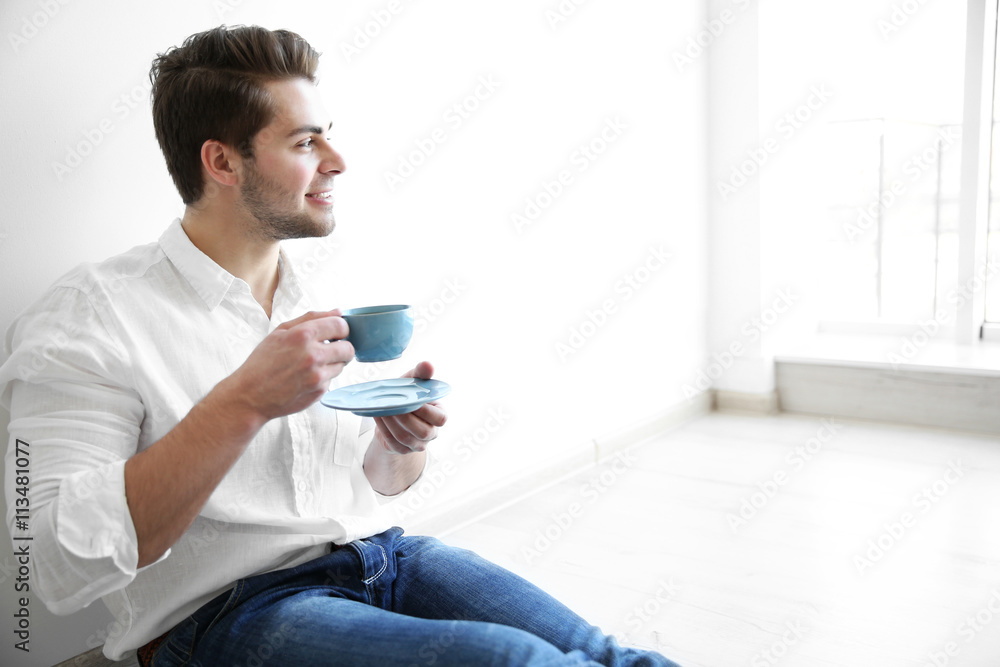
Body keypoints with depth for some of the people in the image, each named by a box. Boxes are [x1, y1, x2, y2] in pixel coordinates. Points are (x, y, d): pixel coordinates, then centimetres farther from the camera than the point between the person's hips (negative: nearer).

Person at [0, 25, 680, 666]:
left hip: (382, 554, 6)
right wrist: (244, 402, -24)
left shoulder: (320, 303, 12)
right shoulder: (92, 313, -7)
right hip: (228, 608, -5)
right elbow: (63, 568, -17)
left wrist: (403, 439, -4)